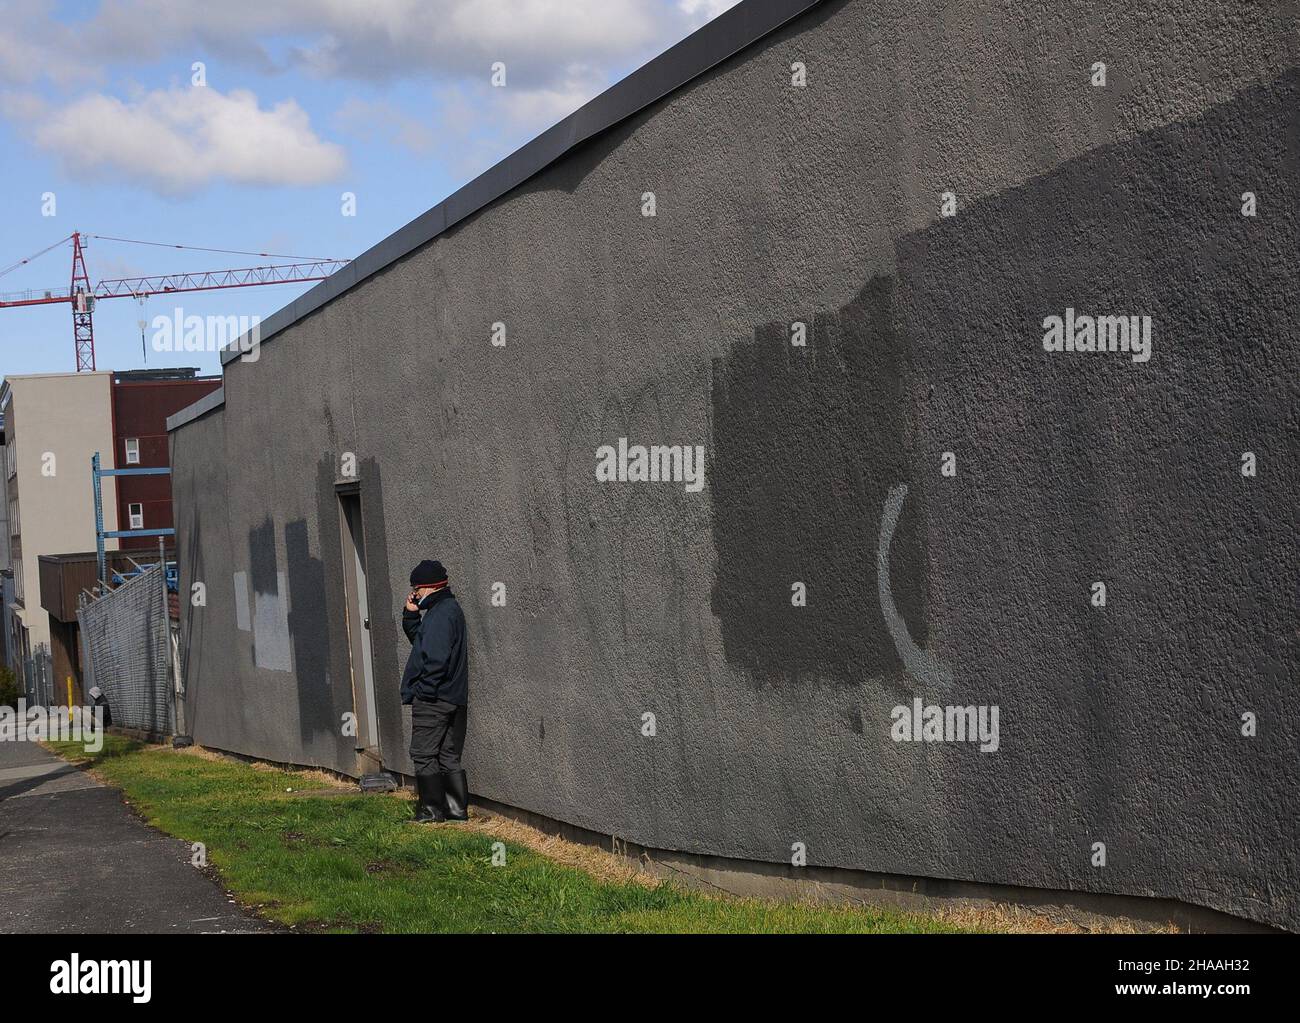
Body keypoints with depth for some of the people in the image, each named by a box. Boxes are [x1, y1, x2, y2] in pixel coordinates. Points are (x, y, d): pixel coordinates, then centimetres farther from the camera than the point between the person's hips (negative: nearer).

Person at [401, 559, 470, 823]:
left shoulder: (441, 613, -17)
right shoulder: (449, 608, 16)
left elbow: (436, 657, -24)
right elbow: (418, 638, 24)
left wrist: (424, 690, -19)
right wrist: (411, 613, 9)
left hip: (433, 699, -10)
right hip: (453, 697, 10)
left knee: (423, 754, -3)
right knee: (449, 756, 13)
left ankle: (432, 809, -1)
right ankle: (457, 809, 14)